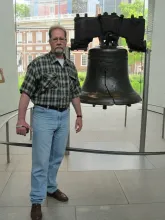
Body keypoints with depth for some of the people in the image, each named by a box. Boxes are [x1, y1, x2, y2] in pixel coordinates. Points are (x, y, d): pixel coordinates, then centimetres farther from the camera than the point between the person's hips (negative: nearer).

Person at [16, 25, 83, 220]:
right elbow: (26, 93, -11)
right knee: (41, 160, 0)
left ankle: (51, 188, 36)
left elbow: (75, 93, 15)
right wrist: (21, 120, -17)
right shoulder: (38, 64, -10)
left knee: (57, 157, 17)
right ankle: (36, 201, 14)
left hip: (64, 116, 6)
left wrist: (79, 115, 13)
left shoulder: (71, 66, 8)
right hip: (44, 116, -5)